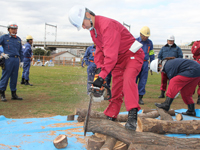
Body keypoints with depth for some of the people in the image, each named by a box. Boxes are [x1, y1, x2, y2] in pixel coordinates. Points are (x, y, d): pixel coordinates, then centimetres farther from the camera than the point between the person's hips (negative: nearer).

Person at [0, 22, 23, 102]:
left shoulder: (18, 39, 16)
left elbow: (20, 51, 20)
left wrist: (21, 61, 16)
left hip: (16, 60, 5)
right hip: (8, 59, -5)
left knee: (14, 77, 8)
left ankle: (14, 94, 14)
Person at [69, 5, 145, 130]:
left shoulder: (107, 25, -26)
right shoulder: (93, 30, 6)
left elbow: (111, 54, -32)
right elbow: (99, 50, 10)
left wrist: (102, 76, -32)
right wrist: (99, 67, -5)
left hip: (132, 55, -9)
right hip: (118, 59, 9)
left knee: (128, 79, -31)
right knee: (116, 89, 9)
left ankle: (133, 116, -38)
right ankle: (110, 117, 15)